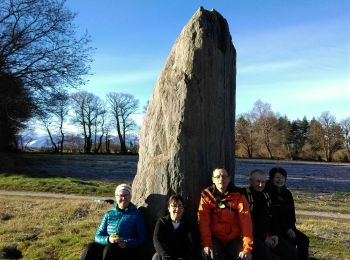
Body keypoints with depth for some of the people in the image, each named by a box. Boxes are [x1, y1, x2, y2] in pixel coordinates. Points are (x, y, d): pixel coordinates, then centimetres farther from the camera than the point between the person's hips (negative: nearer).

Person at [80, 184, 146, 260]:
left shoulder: (136, 215, 6)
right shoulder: (109, 214, 14)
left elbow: (141, 239, 1)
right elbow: (98, 237, 9)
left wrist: (127, 243, -19)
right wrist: (108, 239, -14)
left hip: (127, 251, -3)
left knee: (109, 249, -36)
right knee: (91, 248, -29)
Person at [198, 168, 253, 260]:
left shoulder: (238, 195, -4)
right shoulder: (207, 195, -4)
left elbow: (246, 221, -12)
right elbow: (203, 220, -12)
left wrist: (247, 248, -22)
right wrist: (206, 244, -23)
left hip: (235, 239, 1)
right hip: (215, 238, -1)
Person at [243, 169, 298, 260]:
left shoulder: (266, 196, 14)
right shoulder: (245, 195, -11)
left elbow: (273, 217, 20)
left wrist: (276, 235, 4)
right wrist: (263, 238, -14)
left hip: (269, 236, 8)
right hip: (253, 236, -7)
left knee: (292, 252, -1)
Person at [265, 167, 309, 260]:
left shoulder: (287, 193, 8)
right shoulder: (268, 193, -14)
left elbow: (291, 213, 11)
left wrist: (291, 228, -5)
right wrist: (286, 229, -16)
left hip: (288, 227, 7)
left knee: (304, 239, -6)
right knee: (292, 240, -22)